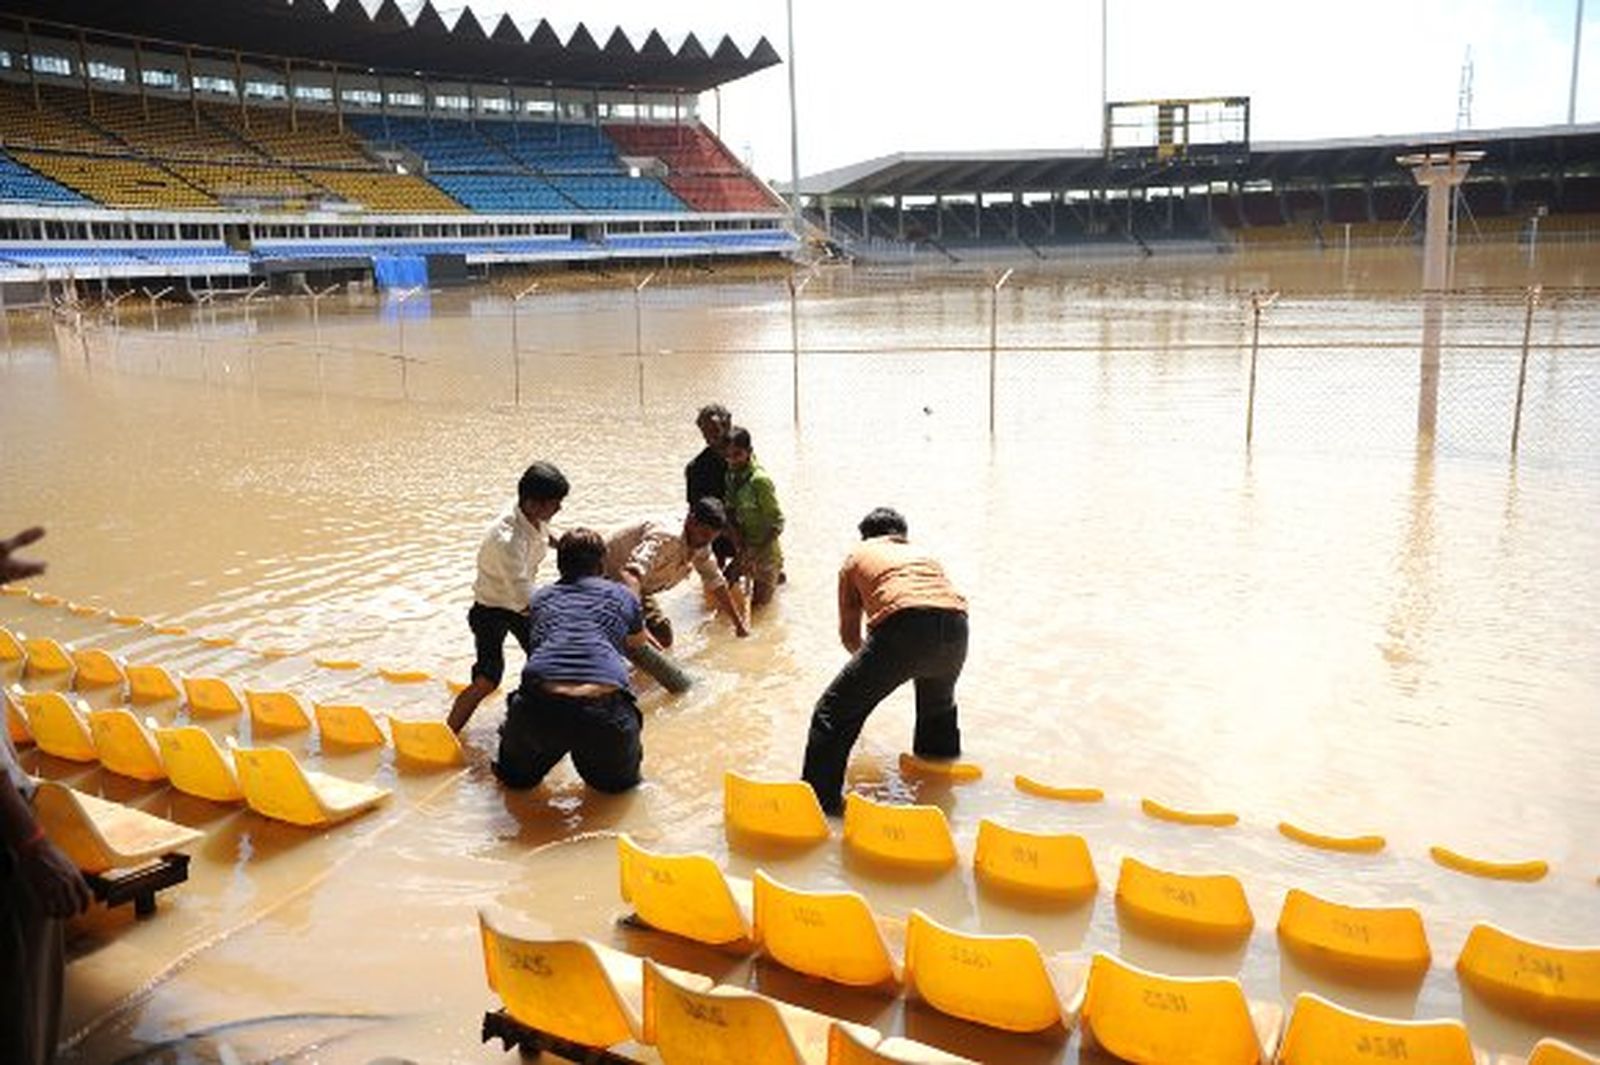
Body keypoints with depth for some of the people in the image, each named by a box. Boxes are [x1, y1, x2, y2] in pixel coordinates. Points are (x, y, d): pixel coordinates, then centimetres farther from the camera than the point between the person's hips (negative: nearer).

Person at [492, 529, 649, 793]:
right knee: (617, 782, 28)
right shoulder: (621, 596, 19)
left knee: (517, 777, 33)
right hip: (603, 712, -2)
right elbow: (639, 640, 41)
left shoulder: (540, 598, 23)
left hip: (539, 710, 2)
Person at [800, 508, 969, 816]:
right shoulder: (924, 554, 38)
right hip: (955, 625, 5)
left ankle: (820, 801, -1)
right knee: (939, 706, 36)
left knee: (835, 714, 5)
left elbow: (848, 633, 32)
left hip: (903, 624, -5)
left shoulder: (858, 556, 28)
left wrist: (864, 660, 53)